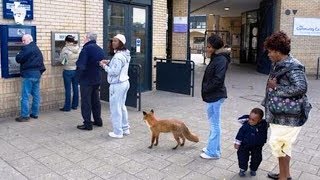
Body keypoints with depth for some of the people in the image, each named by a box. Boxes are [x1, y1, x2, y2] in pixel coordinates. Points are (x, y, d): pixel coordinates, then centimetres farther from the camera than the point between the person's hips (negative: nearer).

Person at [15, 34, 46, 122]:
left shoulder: (26, 48, -10)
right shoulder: (37, 49, 17)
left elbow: (18, 59, -10)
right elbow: (41, 61, 20)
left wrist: (18, 55, 11)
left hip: (28, 75, -8)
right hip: (37, 74, 9)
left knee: (25, 96, -4)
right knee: (36, 95, 11)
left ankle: (25, 116, -2)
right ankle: (35, 113, 18)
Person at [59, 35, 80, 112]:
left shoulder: (65, 49, -12)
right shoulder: (78, 49, -1)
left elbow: (61, 60, -3)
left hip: (68, 71, -4)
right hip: (77, 70, 4)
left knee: (68, 89, 1)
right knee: (75, 88, 12)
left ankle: (67, 107, 7)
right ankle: (75, 105, 21)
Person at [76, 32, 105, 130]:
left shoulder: (86, 49, -16)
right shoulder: (100, 49, 9)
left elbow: (80, 64, -22)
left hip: (86, 79, -8)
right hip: (97, 79, 8)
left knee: (86, 101, -1)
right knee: (95, 100, 17)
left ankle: (87, 124, 2)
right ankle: (98, 120, 25)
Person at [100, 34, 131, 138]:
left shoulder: (118, 56, -22)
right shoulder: (125, 54, 9)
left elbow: (114, 72, -24)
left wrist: (104, 66, -12)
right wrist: (109, 63, 9)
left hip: (117, 85, -10)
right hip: (124, 83, 10)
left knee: (115, 109, 1)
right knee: (122, 107, 19)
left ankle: (118, 132, 11)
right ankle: (125, 129, 29)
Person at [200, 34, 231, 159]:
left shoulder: (221, 60, -17)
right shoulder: (216, 58, 13)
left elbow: (218, 80, -24)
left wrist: (206, 90, -14)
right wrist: (206, 91, 9)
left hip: (215, 96, -10)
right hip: (212, 96, 10)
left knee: (215, 124, -1)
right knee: (214, 124, 18)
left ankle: (213, 152, 10)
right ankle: (214, 147, 31)